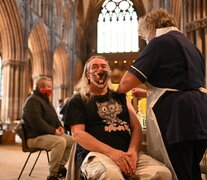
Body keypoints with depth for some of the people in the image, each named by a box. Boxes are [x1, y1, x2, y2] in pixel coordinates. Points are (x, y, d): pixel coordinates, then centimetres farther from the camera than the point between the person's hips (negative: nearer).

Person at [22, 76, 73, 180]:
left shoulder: (46, 100, 20)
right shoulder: (33, 100, -13)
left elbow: (54, 117, 28)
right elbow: (35, 121, -26)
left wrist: (59, 126, 6)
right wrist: (53, 130, -23)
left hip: (49, 133, 10)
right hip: (35, 136, -10)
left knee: (72, 140, 3)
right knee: (60, 141, -32)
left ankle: (60, 166, 7)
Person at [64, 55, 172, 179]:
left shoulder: (120, 97, 22)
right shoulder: (78, 101, 9)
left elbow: (136, 127, 14)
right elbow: (78, 134, -4)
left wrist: (132, 150, -9)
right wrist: (111, 152, -18)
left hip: (126, 153, 4)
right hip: (95, 153, -4)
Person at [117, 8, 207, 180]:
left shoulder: (160, 42, -5)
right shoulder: (190, 45, 22)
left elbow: (127, 82, -12)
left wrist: (117, 91, 9)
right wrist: (148, 93, 30)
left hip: (176, 116, -9)